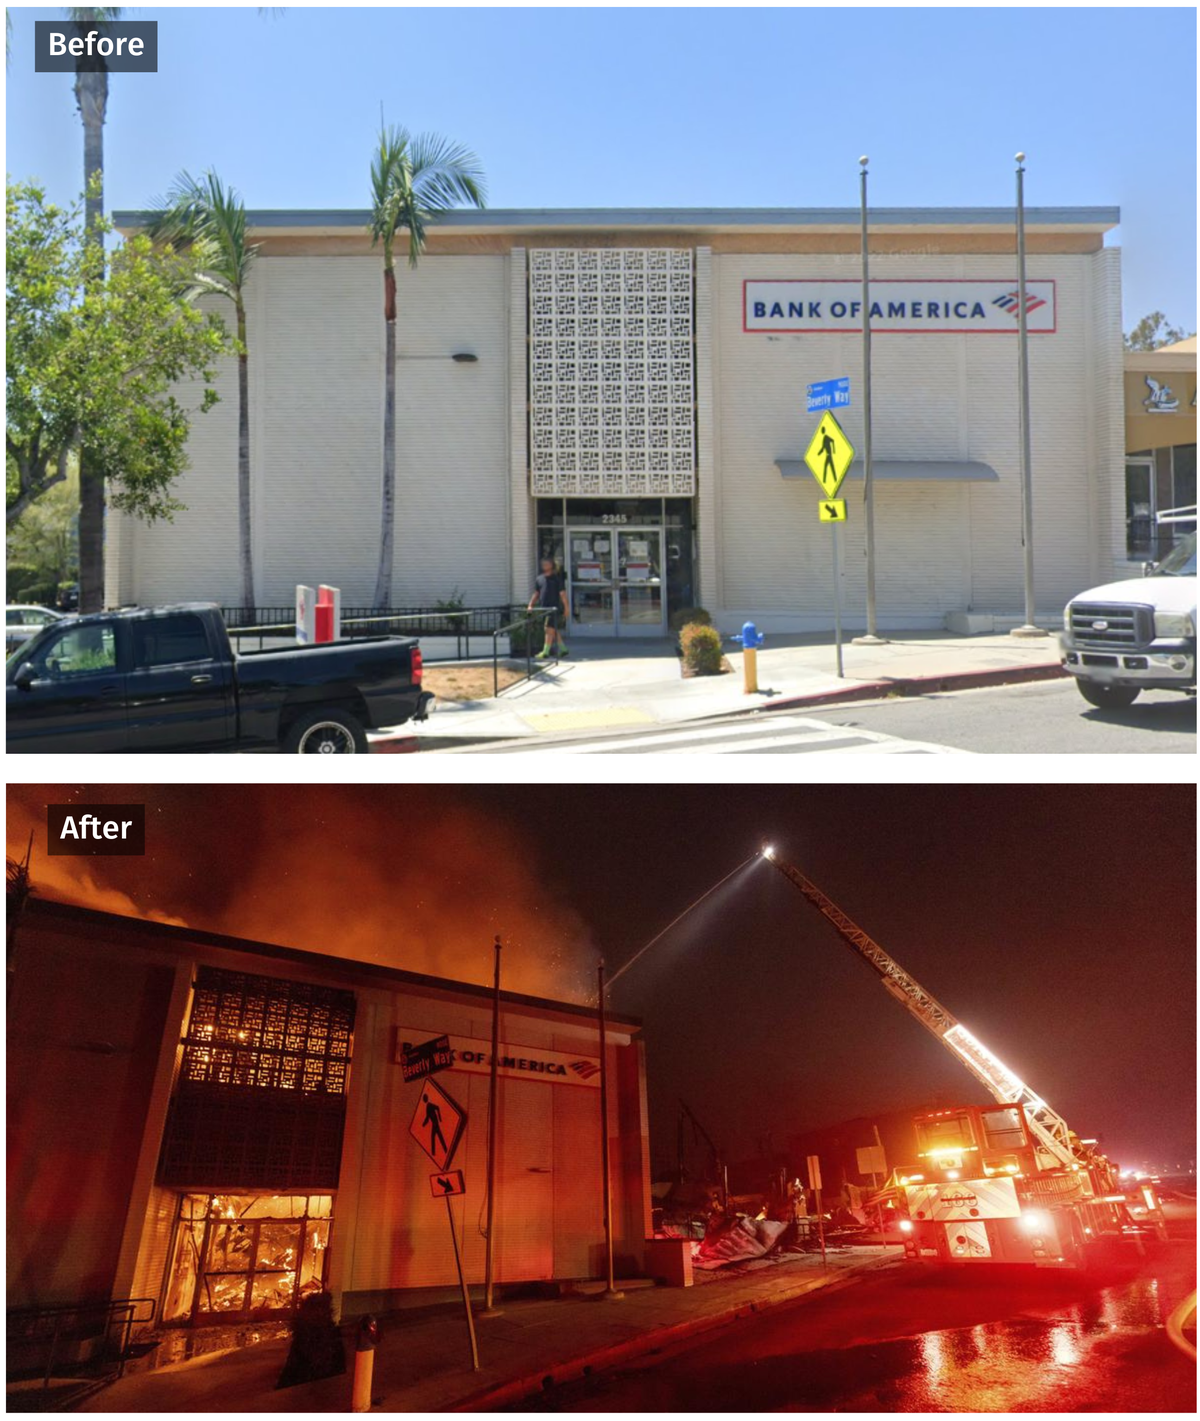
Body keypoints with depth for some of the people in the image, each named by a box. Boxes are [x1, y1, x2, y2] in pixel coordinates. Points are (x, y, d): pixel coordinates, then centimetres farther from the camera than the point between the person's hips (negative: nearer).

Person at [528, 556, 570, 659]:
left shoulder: (557, 577, -3)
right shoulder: (540, 578, 12)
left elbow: (562, 594, -4)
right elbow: (536, 593, 16)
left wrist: (566, 608, -7)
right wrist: (530, 605, 6)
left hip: (554, 607, -6)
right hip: (544, 608, 6)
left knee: (550, 629, -10)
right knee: (555, 631, 12)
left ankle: (546, 652, -9)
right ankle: (563, 649, 22)